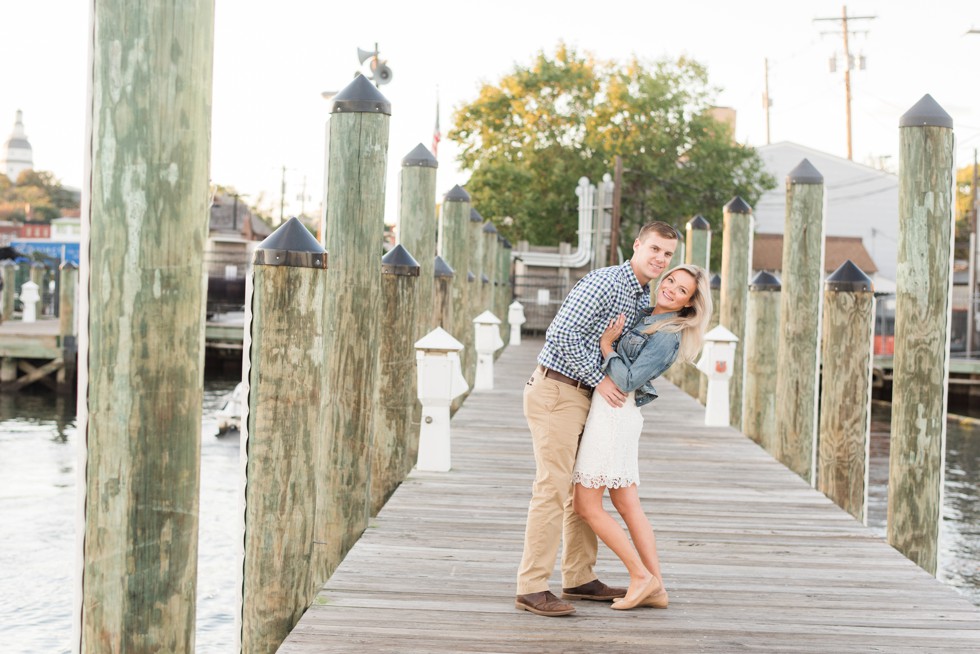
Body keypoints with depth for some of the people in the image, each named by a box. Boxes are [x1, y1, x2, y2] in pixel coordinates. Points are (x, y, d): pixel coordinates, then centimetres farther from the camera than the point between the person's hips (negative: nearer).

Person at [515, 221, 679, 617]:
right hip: (555, 393, -10)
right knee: (554, 489, -11)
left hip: (582, 396, 10)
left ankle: (579, 578, 22)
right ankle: (532, 588, -9)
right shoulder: (605, 282, -16)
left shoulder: (646, 298, 14)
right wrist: (599, 381, -17)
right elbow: (561, 335, -23)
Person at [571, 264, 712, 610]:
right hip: (615, 412, 9)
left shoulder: (667, 335, -14)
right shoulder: (645, 315, 13)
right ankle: (656, 588, 12)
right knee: (627, 505, 10)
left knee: (586, 506, -5)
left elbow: (628, 380, -18)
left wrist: (606, 345, -12)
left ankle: (641, 576, 1)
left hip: (613, 411, -9)